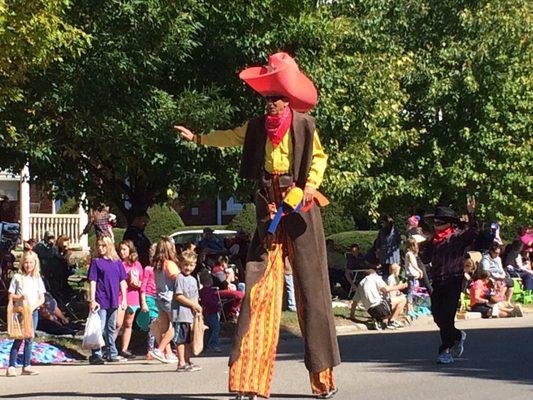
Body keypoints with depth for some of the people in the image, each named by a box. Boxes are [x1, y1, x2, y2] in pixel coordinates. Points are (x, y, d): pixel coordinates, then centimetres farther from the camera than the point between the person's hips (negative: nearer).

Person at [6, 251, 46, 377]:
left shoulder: (37, 279, 8)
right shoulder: (17, 277, 2)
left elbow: (42, 299, 5)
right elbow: (11, 296, 1)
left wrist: (34, 306, -12)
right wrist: (20, 297, -18)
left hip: (33, 311, 3)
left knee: (30, 339, 5)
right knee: (18, 339, -8)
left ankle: (26, 366, 10)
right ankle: (11, 366, -9)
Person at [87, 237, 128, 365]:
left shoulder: (117, 262, 9)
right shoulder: (96, 262, -1)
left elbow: (122, 281, 12)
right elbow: (92, 282, -5)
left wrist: (124, 299, 7)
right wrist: (92, 300, -12)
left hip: (113, 301, 4)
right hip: (101, 300, -4)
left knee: (111, 328, 13)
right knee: (100, 328, -8)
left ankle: (112, 354, 21)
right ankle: (96, 355, -8)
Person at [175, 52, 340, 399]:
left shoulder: (304, 125, -3)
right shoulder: (257, 127, 8)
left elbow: (319, 158, 9)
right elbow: (232, 137, 28)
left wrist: (311, 186, -7)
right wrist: (199, 139, 37)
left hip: (299, 207, -3)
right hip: (269, 208, 3)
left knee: (310, 285, 0)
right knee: (260, 284, -4)